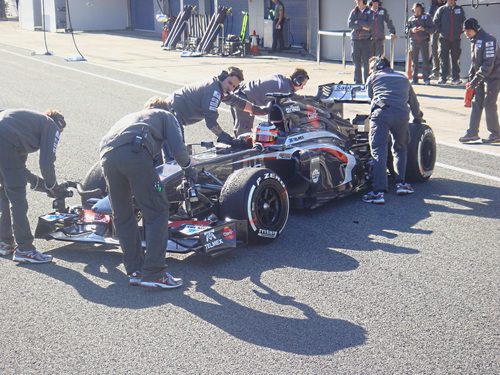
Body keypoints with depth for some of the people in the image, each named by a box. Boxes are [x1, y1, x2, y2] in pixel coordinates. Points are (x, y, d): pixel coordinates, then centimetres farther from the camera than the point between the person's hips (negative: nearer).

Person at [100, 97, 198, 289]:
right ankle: (153, 273, -1)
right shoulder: (166, 115, 29)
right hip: (135, 154, -5)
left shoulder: (131, 116, 43)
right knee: (157, 213, 2)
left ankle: (135, 271, 20)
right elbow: (178, 149, 12)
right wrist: (188, 169, 32)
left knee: (122, 215, 17)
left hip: (107, 156, 6)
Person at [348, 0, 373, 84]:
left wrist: (357, 21, -8)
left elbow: (369, 24, -12)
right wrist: (363, 27, -11)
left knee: (366, 63, -3)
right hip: (355, 40, 2)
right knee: (356, 63, 4)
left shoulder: (369, 12, 2)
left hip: (366, 40, -2)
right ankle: (357, 82, 10)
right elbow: (350, 24, -4)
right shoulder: (354, 11, 9)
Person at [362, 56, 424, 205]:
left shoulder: (372, 78, 23)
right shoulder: (403, 78, 32)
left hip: (381, 112, -3)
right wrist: (418, 117, 59)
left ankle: (379, 192, -20)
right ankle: (400, 183, 15)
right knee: (400, 149, 24)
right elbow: (413, 101, 41)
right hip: (402, 114, 3)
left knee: (378, 151, -9)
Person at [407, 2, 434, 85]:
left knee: (425, 60, -5)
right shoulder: (411, 19, 13)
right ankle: (414, 79, 9)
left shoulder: (426, 17, 5)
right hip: (414, 42, 3)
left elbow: (432, 29, 0)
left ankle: (426, 78, -2)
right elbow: (406, 29, 9)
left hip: (424, 42, -2)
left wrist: (424, 29, -16)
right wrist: (411, 30, -11)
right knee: (414, 61, 4)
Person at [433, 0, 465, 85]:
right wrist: (440, 31, -3)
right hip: (444, 39, -1)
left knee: (455, 59, 3)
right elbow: (435, 22, 3)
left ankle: (455, 78, 6)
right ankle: (443, 78, 5)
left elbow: (463, 22, 14)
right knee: (443, 59, 0)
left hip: (456, 39, 1)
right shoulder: (441, 10, -1)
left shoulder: (459, 9, 5)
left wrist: (460, 31, 5)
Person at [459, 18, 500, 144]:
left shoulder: (488, 40, -20)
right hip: (481, 76, 9)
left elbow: (488, 64, -25)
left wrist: (475, 80, -26)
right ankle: (472, 133, 8)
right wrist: (471, 76, 7)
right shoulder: (474, 40, 9)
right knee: (476, 103, 6)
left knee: (489, 105, -5)